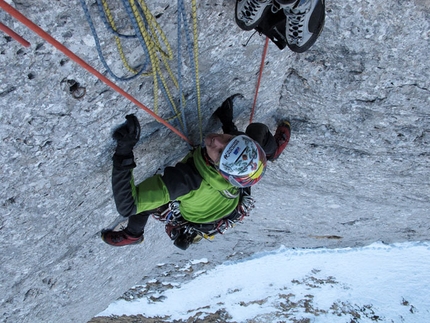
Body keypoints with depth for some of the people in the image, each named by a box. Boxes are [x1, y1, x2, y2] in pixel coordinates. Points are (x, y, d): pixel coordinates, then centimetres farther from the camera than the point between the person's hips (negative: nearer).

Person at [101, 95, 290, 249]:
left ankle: (132, 235, 30)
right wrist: (227, 120, -12)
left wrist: (124, 148, -55)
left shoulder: (186, 179, -51)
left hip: (196, 219, -2)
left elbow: (127, 206, -48)